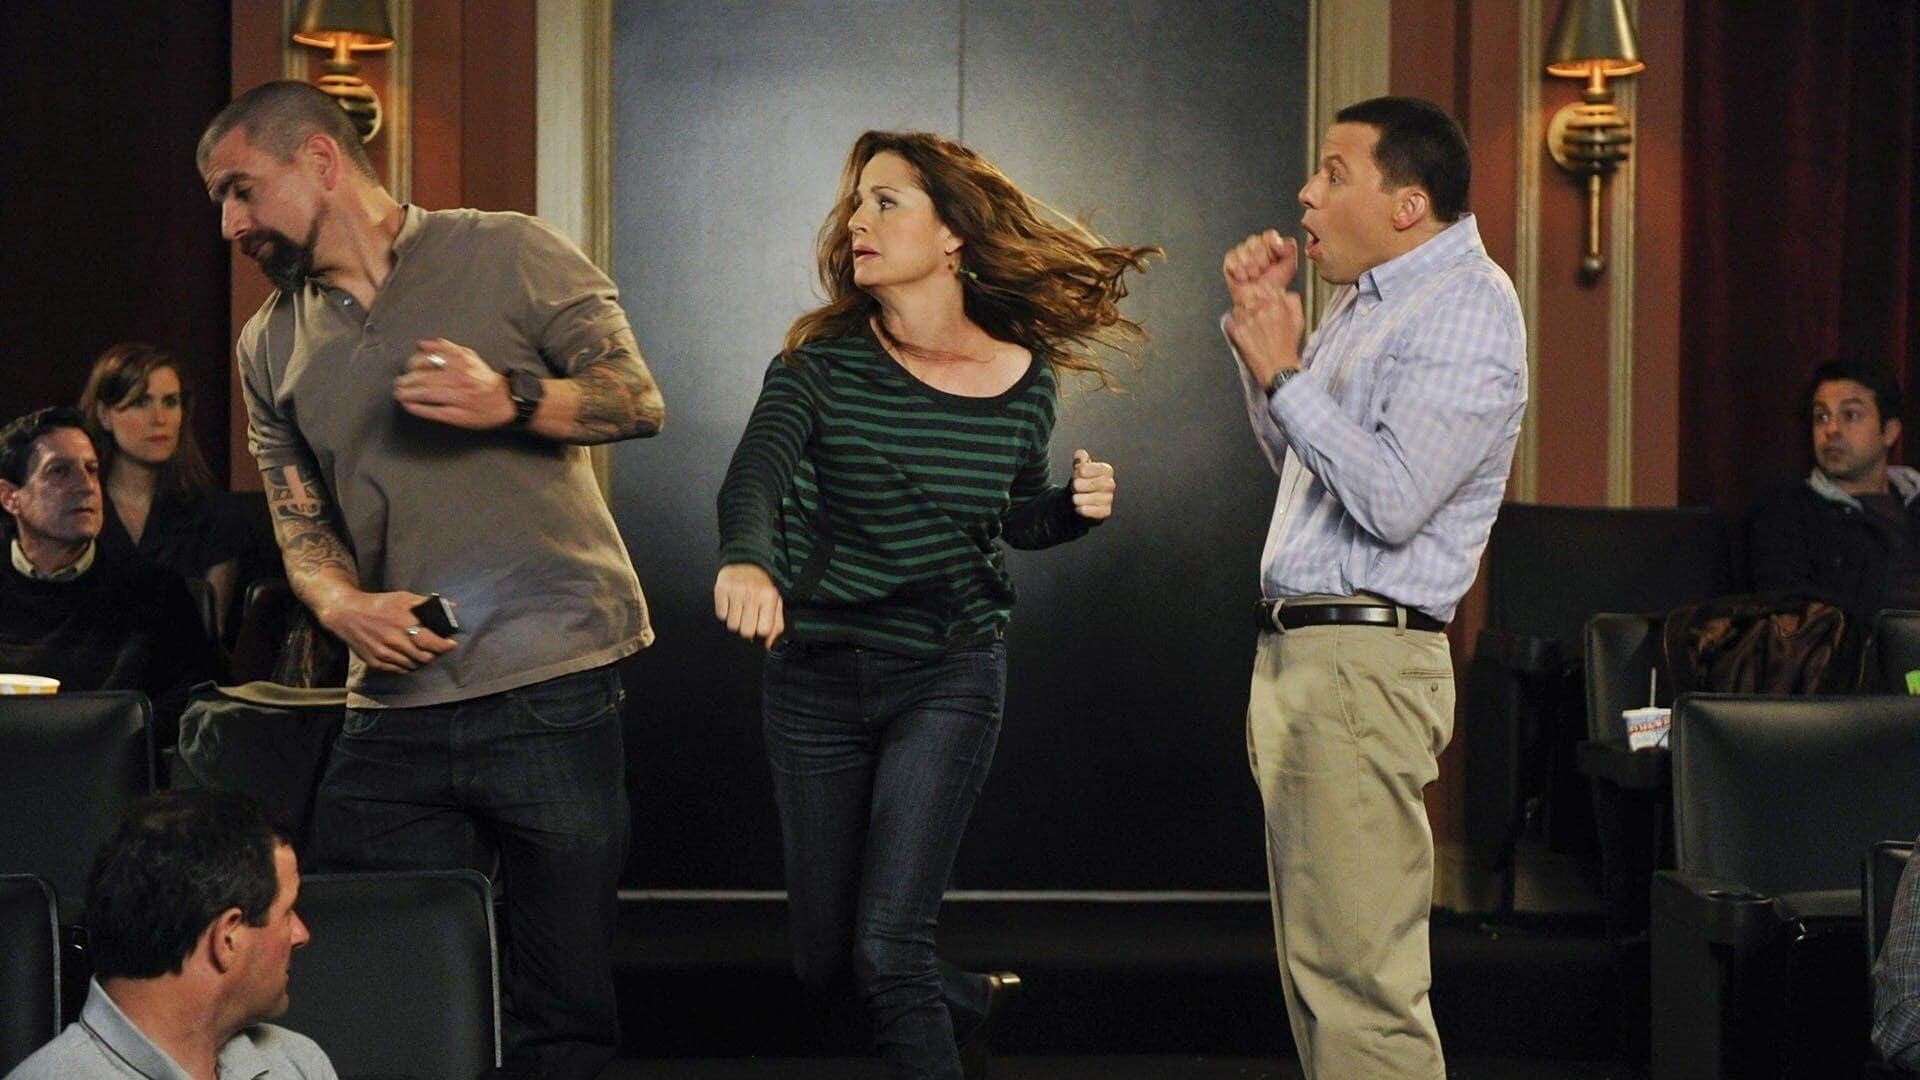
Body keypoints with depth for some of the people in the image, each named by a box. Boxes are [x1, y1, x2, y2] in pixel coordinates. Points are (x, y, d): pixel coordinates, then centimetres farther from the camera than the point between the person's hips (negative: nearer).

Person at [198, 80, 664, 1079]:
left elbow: (637, 398, 1)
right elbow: (298, 525, 13)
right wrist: (342, 604, -9)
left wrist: (513, 401, -18)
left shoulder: (504, 255, 3)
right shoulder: (271, 346, 16)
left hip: (551, 688, -4)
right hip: (393, 708, 4)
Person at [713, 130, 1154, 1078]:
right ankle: (976, 1003, 42)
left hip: (948, 677, -2)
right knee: (824, 962, 12)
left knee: (887, 952, -14)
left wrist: (1074, 508, -9)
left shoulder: (1022, 380, -4)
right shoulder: (822, 367, -9)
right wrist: (745, 561, -49)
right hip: (816, 673, 2)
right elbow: (754, 476, -27)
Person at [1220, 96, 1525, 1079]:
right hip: (1296, 655, 10)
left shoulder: (1466, 310, -12)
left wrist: (1284, 372, -16)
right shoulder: (1368, 300, 18)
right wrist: (1259, 320, 18)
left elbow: (1393, 499, -22)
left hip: (1363, 663, -10)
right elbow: (1295, 459, 29)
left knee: (1358, 974, -12)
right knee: (1316, 965, 14)